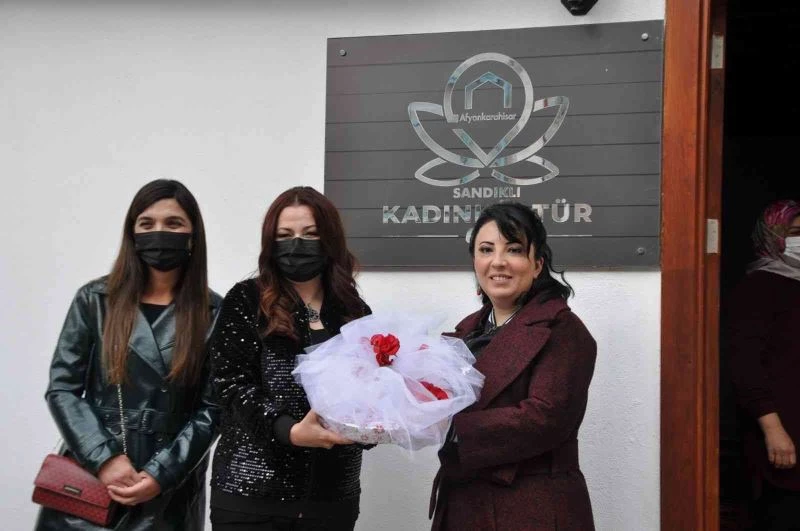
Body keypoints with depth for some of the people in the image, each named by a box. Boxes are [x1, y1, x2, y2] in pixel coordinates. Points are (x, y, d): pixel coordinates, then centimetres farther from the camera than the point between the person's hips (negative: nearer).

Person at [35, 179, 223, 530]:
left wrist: (161, 475, -12)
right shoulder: (95, 299, 4)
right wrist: (104, 458, -12)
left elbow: (212, 408, -2)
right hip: (89, 478, 1)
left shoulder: (214, 312, 0)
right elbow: (61, 388, 0)